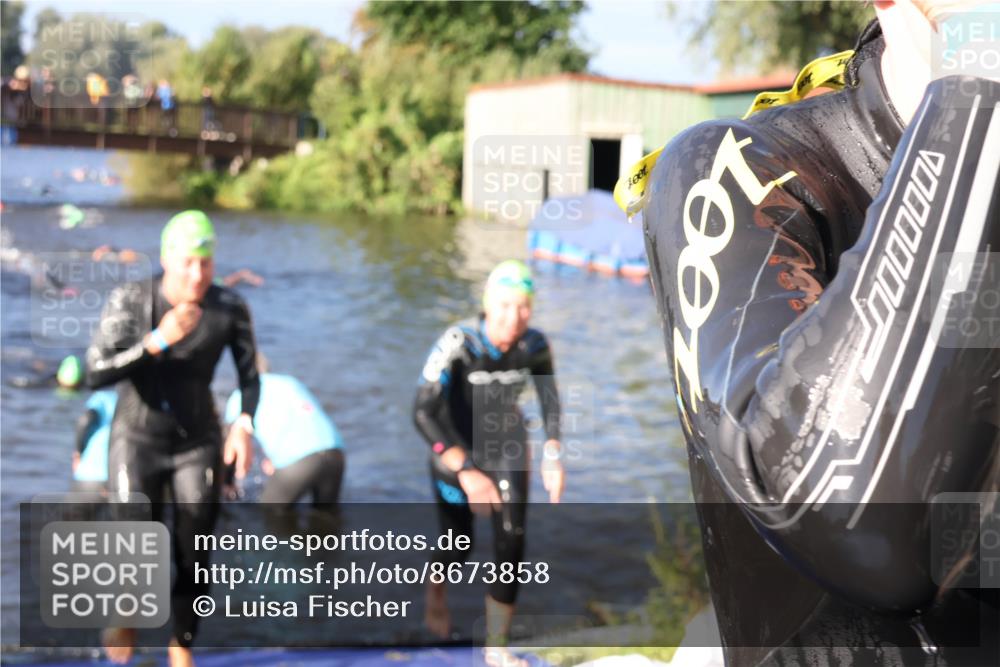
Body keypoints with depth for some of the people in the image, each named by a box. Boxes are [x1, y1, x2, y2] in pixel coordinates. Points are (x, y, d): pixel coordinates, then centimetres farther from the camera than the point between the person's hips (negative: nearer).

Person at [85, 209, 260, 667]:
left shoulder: (230, 308, -15)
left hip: (198, 444, 2)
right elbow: (96, 375, -24)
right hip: (137, 440, -1)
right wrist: (159, 342, -35)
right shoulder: (130, 300, -18)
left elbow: (249, 372, 0)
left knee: (193, 556, 3)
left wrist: (244, 425, -16)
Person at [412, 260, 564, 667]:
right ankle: (435, 591, 47)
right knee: (459, 548, 10)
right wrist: (466, 472, -40)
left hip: (508, 450, 3)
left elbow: (549, 398, 4)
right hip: (457, 450, -3)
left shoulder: (534, 345, -16)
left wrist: (553, 457, -3)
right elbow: (423, 413, -34)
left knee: (511, 548, -4)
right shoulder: (457, 344, -29)